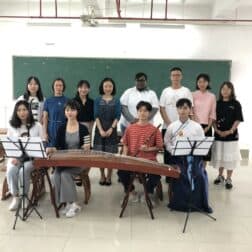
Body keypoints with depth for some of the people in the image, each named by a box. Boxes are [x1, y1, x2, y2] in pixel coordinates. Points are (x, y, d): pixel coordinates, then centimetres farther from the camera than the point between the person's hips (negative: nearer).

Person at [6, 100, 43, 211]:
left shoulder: (37, 126, 3)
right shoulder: (12, 126, 8)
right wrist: (14, 157, -12)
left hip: (32, 157, -2)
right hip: (16, 156, 2)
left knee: (24, 171, -31)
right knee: (10, 171, -28)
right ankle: (15, 197, -10)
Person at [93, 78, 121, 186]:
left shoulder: (116, 101, 4)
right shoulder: (97, 100, 5)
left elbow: (117, 117, -2)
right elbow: (96, 116, -1)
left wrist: (111, 129, -14)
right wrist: (101, 130, -12)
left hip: (112, 129, 0)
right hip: (100, 129, 1)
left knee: (111, 154, 1)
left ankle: (109, 176, 13)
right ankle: (102, 176, 16)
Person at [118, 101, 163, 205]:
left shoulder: (154, 129, 2)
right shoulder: (130, 128, 9)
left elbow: (159, 147, 2)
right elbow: (125, 145, 15)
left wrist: (148, 149, -14)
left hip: (149, 160, -2)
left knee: (156, 175, -28)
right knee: (121, 172, -24)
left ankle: (149, 193, 8)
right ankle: (131, 191, 8)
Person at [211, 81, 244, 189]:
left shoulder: (236, 104, -3)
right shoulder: (217, 103, 4)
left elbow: (238, 120, -5)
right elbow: (213, 119, 4)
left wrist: (231, 131, -15)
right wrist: (217, 130, -9)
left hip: (231, 135, -2)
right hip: (218, 135, 3)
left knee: (230, 157, 1)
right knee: (219, 156, 11)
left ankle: (229, 179, 13)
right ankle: (220, 175, 29)